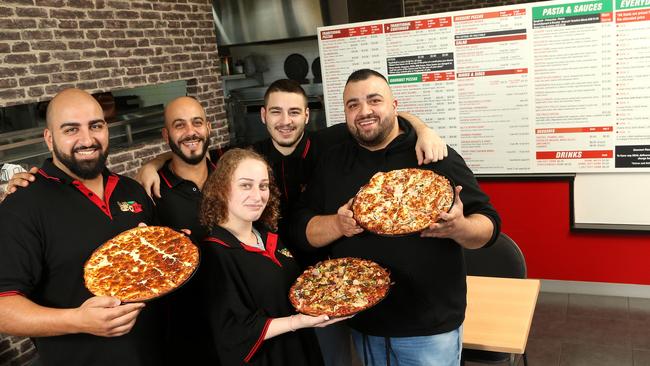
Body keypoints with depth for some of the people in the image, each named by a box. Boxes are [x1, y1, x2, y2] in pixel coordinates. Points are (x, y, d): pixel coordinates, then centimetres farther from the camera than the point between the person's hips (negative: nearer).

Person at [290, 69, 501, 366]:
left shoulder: (435, 156, -8)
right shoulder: (332, 162, 4)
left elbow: (488, 225, -8)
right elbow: (301, 227, 3)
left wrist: (457, 227, -30)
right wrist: (338, 224, -18)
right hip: (362, 322, 4)